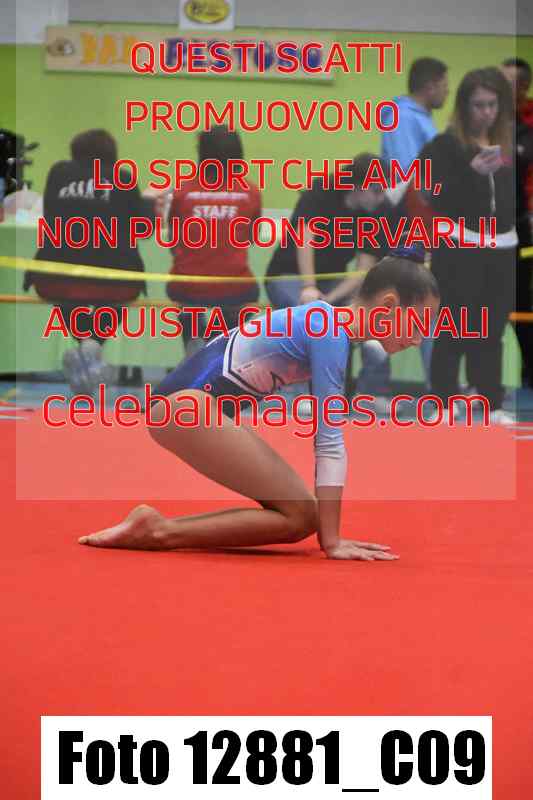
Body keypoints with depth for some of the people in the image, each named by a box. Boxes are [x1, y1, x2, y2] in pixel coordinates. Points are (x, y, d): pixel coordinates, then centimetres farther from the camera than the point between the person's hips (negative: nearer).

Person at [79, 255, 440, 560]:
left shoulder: (330, 326, 12)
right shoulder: (331, 334, -16)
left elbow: (326, 437, 15)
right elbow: (330, 441, -18)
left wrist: (330, 531, 14)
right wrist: (331, 541, -17)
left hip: (206, 405, 10)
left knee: (298, 510, 5)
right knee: (300, 516, -10)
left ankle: (158, 528, 1)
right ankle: (162, 531, -10)